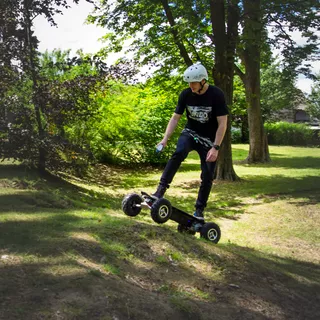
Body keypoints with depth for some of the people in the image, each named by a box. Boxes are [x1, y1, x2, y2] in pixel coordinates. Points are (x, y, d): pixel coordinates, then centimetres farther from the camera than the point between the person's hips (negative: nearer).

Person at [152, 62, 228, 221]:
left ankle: (199, 209, 13)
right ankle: (160, 191, -31)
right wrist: (165, 139, -15)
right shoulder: (186, 94, -10)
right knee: (178, 153, -31)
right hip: (190, 133, 1)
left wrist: (215, 147, -24)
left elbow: (222, 124, -18)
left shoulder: (216, 95, -20)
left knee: (207, 176, -3)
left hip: (209, 139, -1)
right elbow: (175, 118, -3)